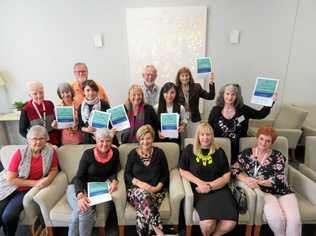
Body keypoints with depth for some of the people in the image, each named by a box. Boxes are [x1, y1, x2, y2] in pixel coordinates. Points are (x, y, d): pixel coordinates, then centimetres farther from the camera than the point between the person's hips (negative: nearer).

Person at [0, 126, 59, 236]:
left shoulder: (51, 151, -10)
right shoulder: (20, 153, -13)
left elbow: (54, 169, 5)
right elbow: (10, 179, -12)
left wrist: (49, 178, -17)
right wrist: (34, 183, -19)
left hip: (28, 191, 0)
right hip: (11, 188, 1)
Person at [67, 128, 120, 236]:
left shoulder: (115, 152, -6)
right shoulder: (88, 154, -14)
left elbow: (113, 172, 5)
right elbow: (78, 177, -15)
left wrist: (114, 181, -19)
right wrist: (80, 195, -33)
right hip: (78, 187, -1)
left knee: (84, 211, -28)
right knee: (83, 209, -31)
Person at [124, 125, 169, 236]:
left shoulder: (159, 153, 5)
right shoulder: (133, 154, 5)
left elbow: (165, 174, 8)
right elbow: (127, 174, 5)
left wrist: (157, 187, -9)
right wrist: (139, 183, -12)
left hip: (156, 191, 0)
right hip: (136, 189, 1)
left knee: (142, 210, -31)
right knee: (143, 194, -35)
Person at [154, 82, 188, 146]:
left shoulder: (180, 108, -2)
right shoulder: (157, 108, -5)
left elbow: (184, 122, 8)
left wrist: (182, 127, -12)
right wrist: (158, 132, -17)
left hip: (175, 139, 1)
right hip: (161, 139, -1)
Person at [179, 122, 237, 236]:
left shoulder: (219, 152, 8)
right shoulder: (189, 150, 4)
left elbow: (226, 176, 6)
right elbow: (183, 171, 6)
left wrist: (210, 186, -9)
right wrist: (200, 183, -8)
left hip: (219, 189, 2)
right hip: (200, 191, -2)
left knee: (230, 222, -22)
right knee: (207, 223, -27)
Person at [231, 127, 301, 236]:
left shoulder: (278, 156, 2)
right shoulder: (247, 153, 5)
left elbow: (279, 179, -8)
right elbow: (235, 169, 1)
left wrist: (258, 182, -20)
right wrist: (247, 180, -17)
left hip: (283, 192, 1)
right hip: (263, 192, -1)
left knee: (294, 220, -22)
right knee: (276, 218, -25)